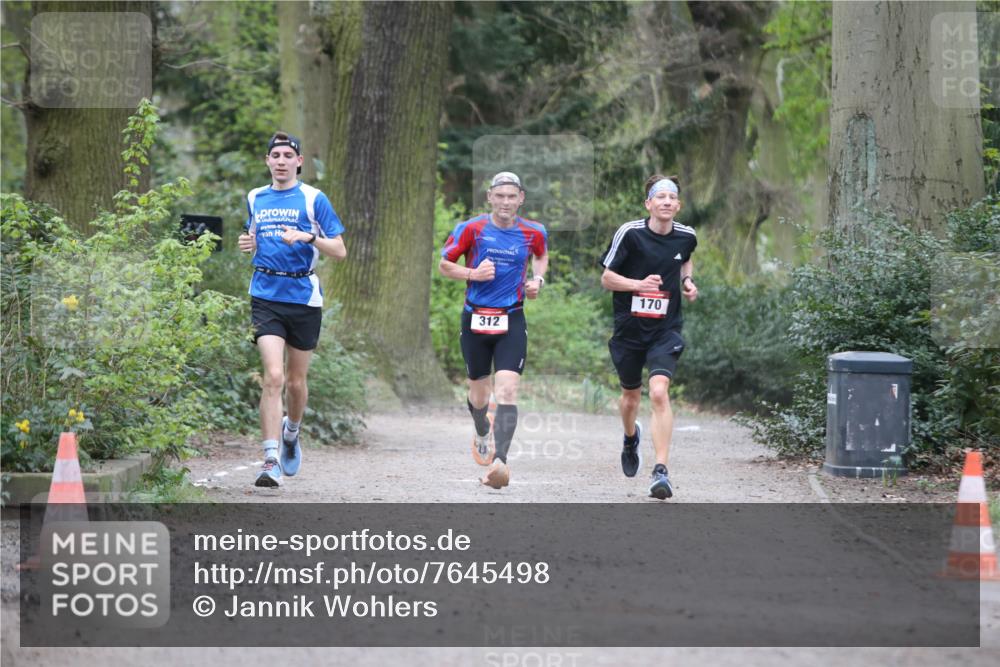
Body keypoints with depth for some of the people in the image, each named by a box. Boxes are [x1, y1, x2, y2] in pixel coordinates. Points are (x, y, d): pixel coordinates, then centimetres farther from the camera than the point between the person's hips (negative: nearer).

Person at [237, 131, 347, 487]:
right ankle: (271, 461, -18)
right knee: (273, 376, -15)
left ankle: (291, 431, 42)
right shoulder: (255, 198, 11)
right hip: (266, 295, 1)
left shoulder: (313, 199, -1)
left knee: (296, 380, 10)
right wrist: (247, 243, 4)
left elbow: (340, 250, -3)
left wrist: (308, 237, -20)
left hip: (304, 297, -1)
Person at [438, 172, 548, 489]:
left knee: (507, 392, -17)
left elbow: (541, 255, 23)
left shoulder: (533, 233, 0)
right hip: (475, 318, 1)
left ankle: (499, 461, -23)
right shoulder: (471, 229, -5)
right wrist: (473, 274, -14)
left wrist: (538, 279, 3)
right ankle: (482, 434, 47)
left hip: (511, 320, -1)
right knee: (478, 394, 14)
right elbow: (444, 264, 4)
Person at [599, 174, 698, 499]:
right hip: (629, 327, 0)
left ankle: (661, 472, -21)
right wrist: (639, 284, -21)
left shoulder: (686, 236, -2)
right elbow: (606, 278, -5)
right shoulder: (629, 233, -12)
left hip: (665, 329, 0)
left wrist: (687, 281, 3)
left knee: (659, 392, -21)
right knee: (631, 395, 17)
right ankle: (631, 437, 53)